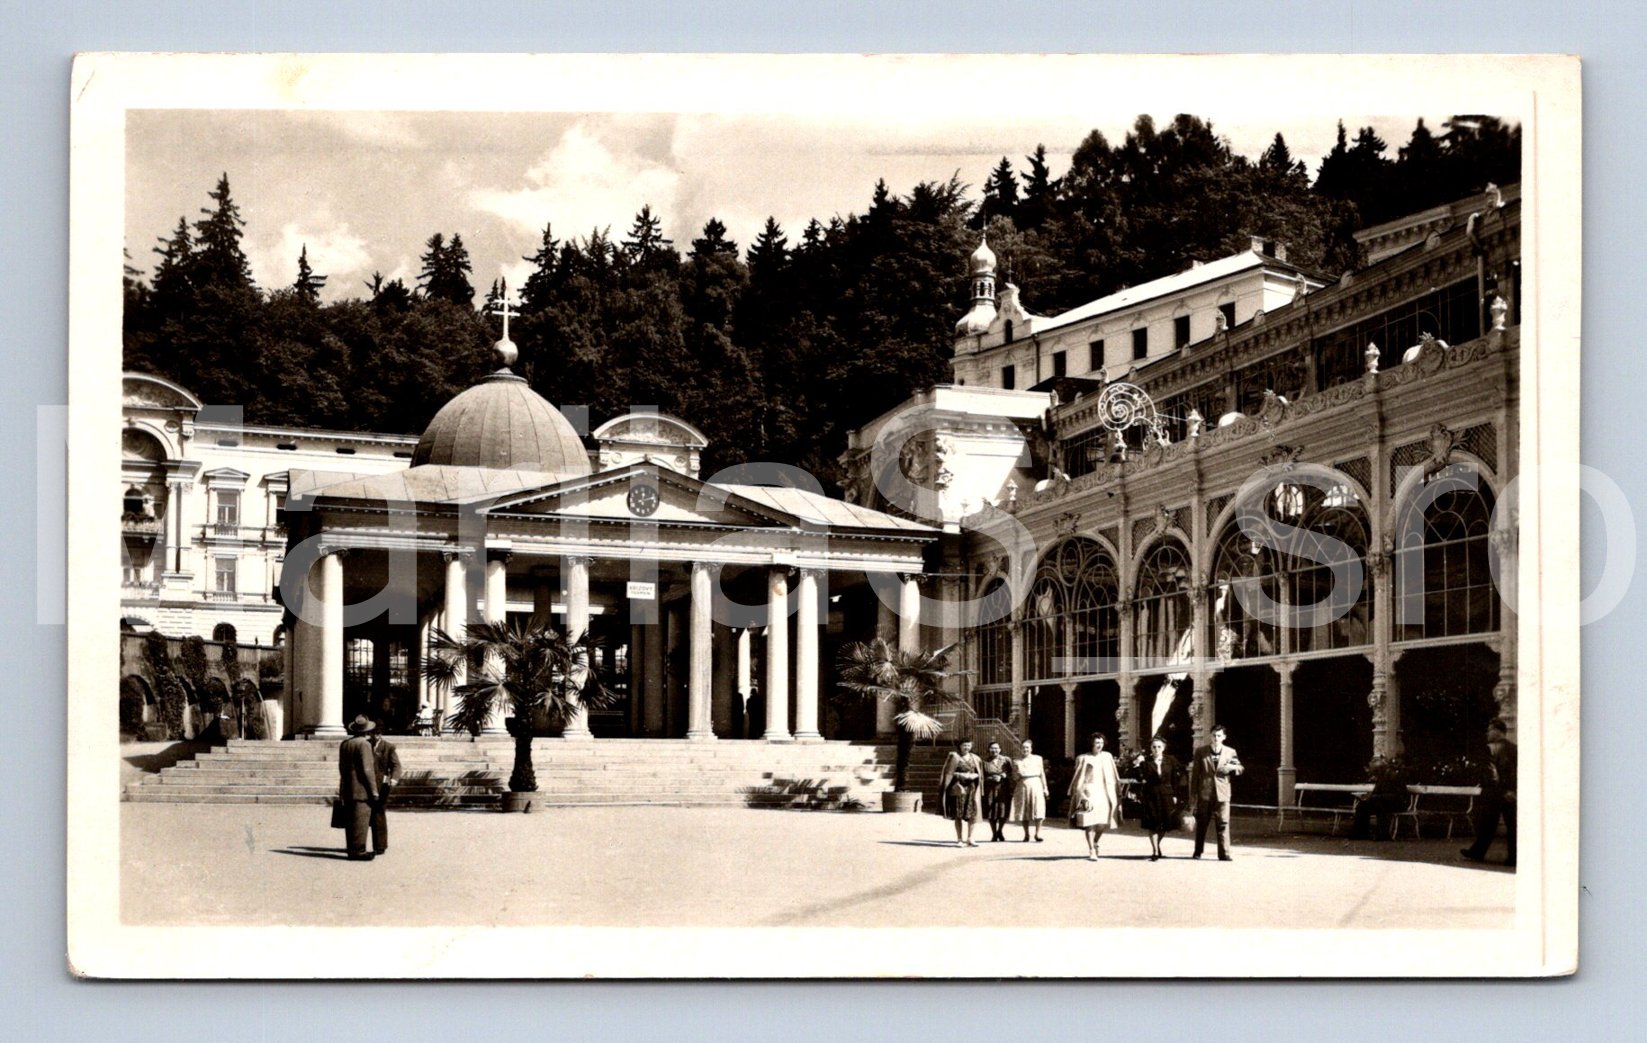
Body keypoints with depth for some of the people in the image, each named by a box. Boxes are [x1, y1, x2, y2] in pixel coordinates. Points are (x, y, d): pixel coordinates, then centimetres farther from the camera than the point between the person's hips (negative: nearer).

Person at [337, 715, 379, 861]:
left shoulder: (344, 744, 11)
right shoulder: (364, 745, -14)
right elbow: (367, 769, -17)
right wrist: (374, 791, -12)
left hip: (347, 789, 8)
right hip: (361, 789, -8)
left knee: (350, 820, 11)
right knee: (360, 820, -7)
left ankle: (351, 849, 14)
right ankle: (358, 851, -8)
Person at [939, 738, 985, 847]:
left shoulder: (974, 758, 12)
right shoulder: (954, 757, 1)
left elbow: (979, 773, 14)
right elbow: (949, 773, -3)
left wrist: (973, 776, -1)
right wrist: (959, 775, -13)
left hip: (971, 788, 3)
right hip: (959, 787, -3)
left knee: (972, 813, -2)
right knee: (959, 814, -3)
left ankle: (969, 839, 6)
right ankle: (959, 839, 2)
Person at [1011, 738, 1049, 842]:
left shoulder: (1038, 759, 9)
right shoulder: (1017, 761, 10)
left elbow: (1042, 774, 11)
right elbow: (1014, 777, 12)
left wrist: (1045, 788, 7)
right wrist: (1018, 775, -10)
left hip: (1035, 785, -1)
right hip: (1022, 786, 1)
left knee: (1038, 809, -11)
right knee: (1024, 810, 1)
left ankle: (1038, 833, -4)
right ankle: (1026, 834, 9)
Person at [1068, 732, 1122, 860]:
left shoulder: (1107, 757, 10)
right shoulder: (1084, 759, 1)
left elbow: (1114, 777, 14)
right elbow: (1078, 778, 1)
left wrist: (1117, 794, 10)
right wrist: (1080, 795, -7)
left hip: (1105, 792, 4)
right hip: (1090, 791, -4)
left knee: (1103, 823, 3)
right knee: (1090, 822, -12)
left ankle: (1095, 843, 29)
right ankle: (1091, 850, -10)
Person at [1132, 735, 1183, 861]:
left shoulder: (1170, 760, 3)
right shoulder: (1145, 761, -3)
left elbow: (1174, 779, 7)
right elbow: (1140, 778, -8)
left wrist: (1175, 795, 3)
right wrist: (1137, 765, -22)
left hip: (1166, 795, 2)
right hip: (1151, 796, -2)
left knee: (1164, 824, 6)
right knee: (1153, 825, -2)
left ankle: (1157, 846, 30)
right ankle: (1155, 852, 4)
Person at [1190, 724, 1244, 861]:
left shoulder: (1230, 752, 8)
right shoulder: (1201, 752, 6)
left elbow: (1240, 768, 14)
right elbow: (1195, 773, 5)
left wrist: (1232, 767, -10)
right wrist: (1194, 792, 0)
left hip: (1222, 793, 0)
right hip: (1204, 793, 0)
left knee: (1223, 823, -6)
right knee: (1201, 823, 8)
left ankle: (1224, 853, -4)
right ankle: (1197, 852, 18)